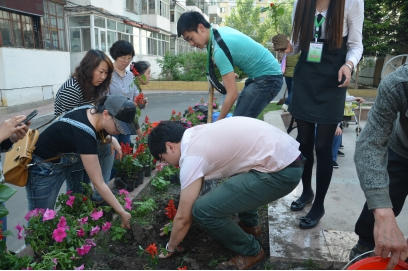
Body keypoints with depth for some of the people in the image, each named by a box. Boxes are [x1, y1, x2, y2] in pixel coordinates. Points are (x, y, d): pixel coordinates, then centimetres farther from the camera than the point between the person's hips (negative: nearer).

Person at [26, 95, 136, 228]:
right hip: (43, 171, -8)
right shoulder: (85, 135, -36)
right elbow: (98, 184, -31)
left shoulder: (92, 110, -13)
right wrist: (123, 213, -25)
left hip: (63, 161, 9)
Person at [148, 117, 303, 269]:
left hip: (281, 172, -10)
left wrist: (170, 247, 17)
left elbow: (183, 218, -4)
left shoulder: (191, 158, -14)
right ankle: (250, 225, 38)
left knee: (203, 210, -12)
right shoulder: (197, 133, 13)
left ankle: (251, 252, 11)